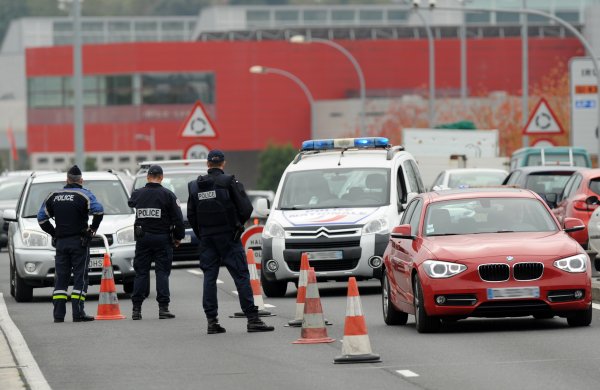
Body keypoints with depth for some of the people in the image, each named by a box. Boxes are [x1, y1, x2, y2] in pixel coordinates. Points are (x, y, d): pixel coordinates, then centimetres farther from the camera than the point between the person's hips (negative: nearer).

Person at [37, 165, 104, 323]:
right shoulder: (84, 195, -5)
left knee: (61, 278, 8)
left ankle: (58, 314, 2)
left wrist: (54, 233, 14)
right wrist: (93, 229, -6)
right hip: (79, 242, -4)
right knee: (80, 277, -2)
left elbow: (41, 218, 12)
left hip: (60, 242, 4)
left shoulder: (54, 196, 9)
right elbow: (99, 211, -20)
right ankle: (78, 313, -10)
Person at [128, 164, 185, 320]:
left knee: (141, 272, 6)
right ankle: (163, 308, -5)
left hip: (142, 237, 2)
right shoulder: (167, 195, -6)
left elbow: (131, 203, 26)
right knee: (162, 272, 0)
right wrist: (178, 237, 5)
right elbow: (178, 218, -7)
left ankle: (136, 308, 4)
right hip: (162, 237, -2)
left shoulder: (138, 194, 2)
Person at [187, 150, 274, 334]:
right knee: (241, 276, -4)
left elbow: (191, 215, 8)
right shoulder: (230, 182, -7)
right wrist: (238, 223, 10)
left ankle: (212, 320, 3)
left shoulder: (195, 186, 6)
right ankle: (252, 319, -9)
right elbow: (246, 208, -9)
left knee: (209, 277, 7)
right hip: (228, 236, -4)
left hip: (206, 238, 4)